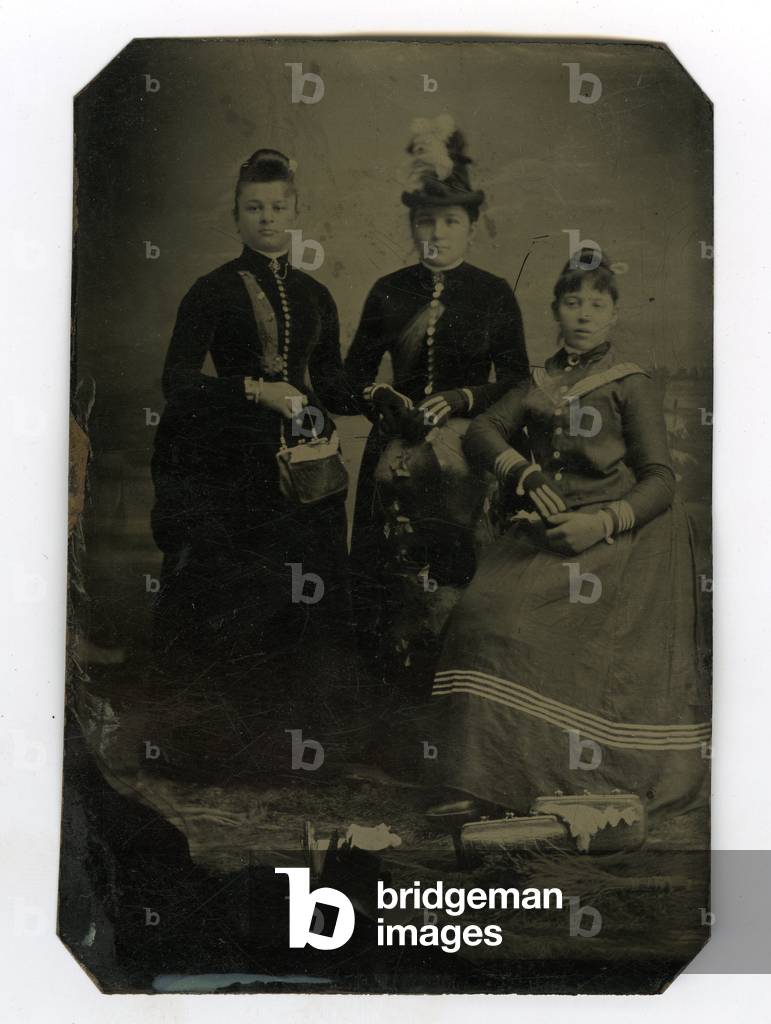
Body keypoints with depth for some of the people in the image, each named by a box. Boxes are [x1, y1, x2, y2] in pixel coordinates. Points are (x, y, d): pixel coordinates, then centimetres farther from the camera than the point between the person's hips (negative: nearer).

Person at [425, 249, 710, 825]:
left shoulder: (632, 385, 6)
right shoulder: (540, 383, 21)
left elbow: (661, 481, -2)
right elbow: (483, 431, 9)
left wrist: (601, 523, -19)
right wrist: (521, 470, -11)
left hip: (621, 538, -3)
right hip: (547, 534, 4)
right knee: (489, 616, -20)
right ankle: (482, 782, -17)